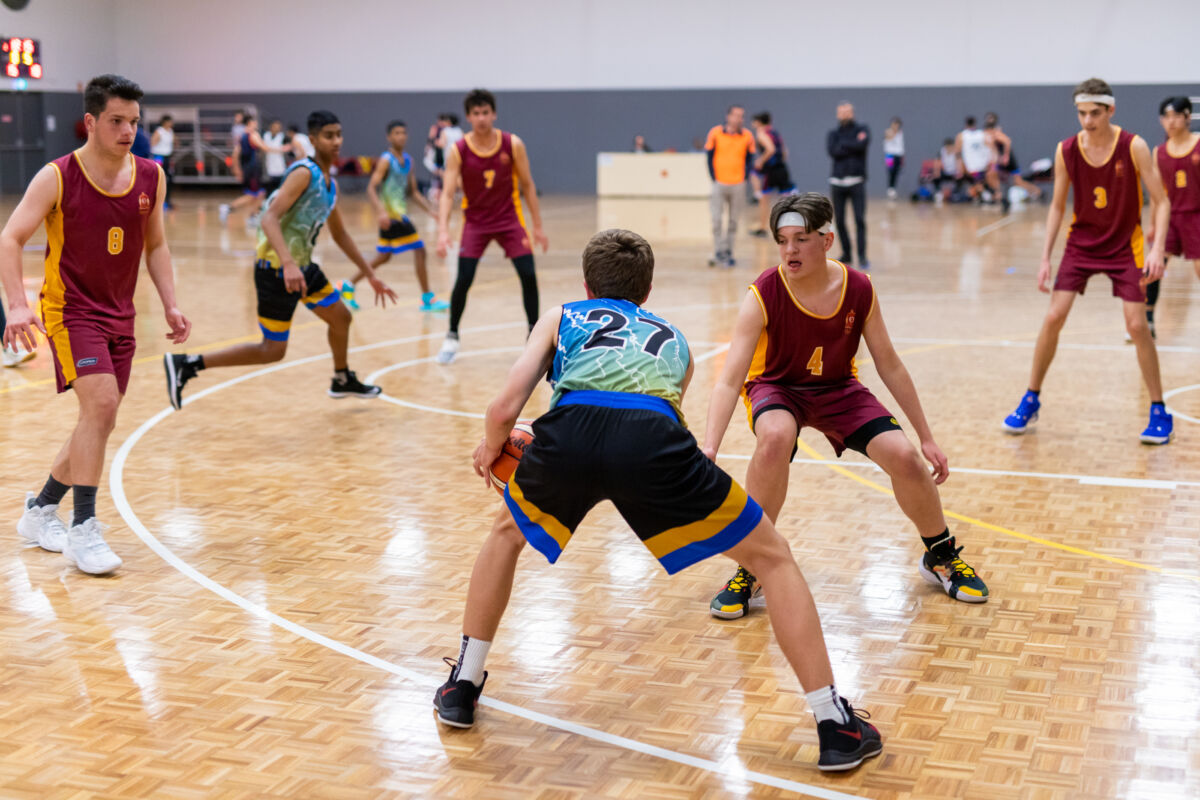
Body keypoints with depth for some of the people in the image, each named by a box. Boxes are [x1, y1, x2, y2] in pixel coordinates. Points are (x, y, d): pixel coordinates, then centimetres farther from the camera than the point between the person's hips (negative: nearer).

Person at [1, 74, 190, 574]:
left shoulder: (151, 177, 1)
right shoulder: (57, 177, -12)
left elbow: (155, 245, 13)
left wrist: (170, 306, 3)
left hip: (119, 316, 6)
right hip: (69, 309, -6)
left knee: (100, 422, 11)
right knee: (100, 404, -23)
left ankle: (40, 511, 31)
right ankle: (83, 529, -14)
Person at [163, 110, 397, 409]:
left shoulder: (330, 183, 12)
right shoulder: (304, 173, -17)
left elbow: (340, 234, 24)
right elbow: (269, 218, -28)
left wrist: (371, 275, 24)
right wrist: (288, 263, -41)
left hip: (302, 266, 9)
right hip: (277, 270, -9)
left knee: (341, 317, 20)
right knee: (272, 351, -6)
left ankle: (343, 380, 43)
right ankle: (186, 364, -3)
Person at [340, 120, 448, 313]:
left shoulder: (408, 161, 12)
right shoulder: (386, 160, -12)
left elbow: (413, 192, 18)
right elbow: (371, 188, -20)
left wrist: (429, 211, 8)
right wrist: (380, 211, -34)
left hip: (400, 213, 9)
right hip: (390, 215, -9)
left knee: (383, 256, 18)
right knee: (419, 250, -10)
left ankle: (349, 286, 26)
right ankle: (427, 299, -4)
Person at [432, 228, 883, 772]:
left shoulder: (562, 318, 33)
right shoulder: (673, 339, 38)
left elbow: (504, 408, 21)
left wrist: (491, 449, 43)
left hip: (569, 431, 1)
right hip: (653, 438, 0)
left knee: (507, 532, 35)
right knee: (772, 558, 19)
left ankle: (462, 688, 38)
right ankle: (836, 727, 14)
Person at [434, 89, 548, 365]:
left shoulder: (513, 144, -11)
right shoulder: (458, 151, -13)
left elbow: (527, 185, -2)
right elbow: (447, 194, -16)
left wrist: (538, 226, -2)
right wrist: (443, 231, -30)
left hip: (509, 218, 1)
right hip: (476, 221, -1)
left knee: (529, 276, -8)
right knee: (463, 280, -10)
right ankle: (452, 337, 9)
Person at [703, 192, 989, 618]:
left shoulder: (859, 290, -18)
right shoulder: (763, 295, -27)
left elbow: (889, 364, -5)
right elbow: (729, 379, -33)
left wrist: (926, 437, -3)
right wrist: (709, 448, -48)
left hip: (838, 389, 3)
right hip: (777, 387, -2)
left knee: (904, 457, -17)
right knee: (776, 438, -37)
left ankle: (941, 558, 14)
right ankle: (749, 570, -20)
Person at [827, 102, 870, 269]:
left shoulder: (862, 129, 5)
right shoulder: (833, 133, 10)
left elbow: (863, 144, -17)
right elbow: (832, 151, -9)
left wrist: (843, 144, -6)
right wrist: (854, 145, -9)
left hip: (857, 181, -2)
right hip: (838, 182, 3)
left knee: (860, 220, -8)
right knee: (840, 220, 5)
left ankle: (862, 257, -6)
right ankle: (846, 254, 17)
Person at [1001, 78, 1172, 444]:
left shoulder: (1133, 147, -16)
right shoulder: (1066, 150, -9)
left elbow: (1161, 201, -13)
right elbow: (1057, 206, 2)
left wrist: (1157, 250, -26)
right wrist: (1045, 258, -4)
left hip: (1125, 246, -2)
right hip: (1081, 242, 2)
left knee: (1137, 325, -9)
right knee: (1053, 318, -7)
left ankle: (1159, 413, 5)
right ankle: (1031, 400, 10)